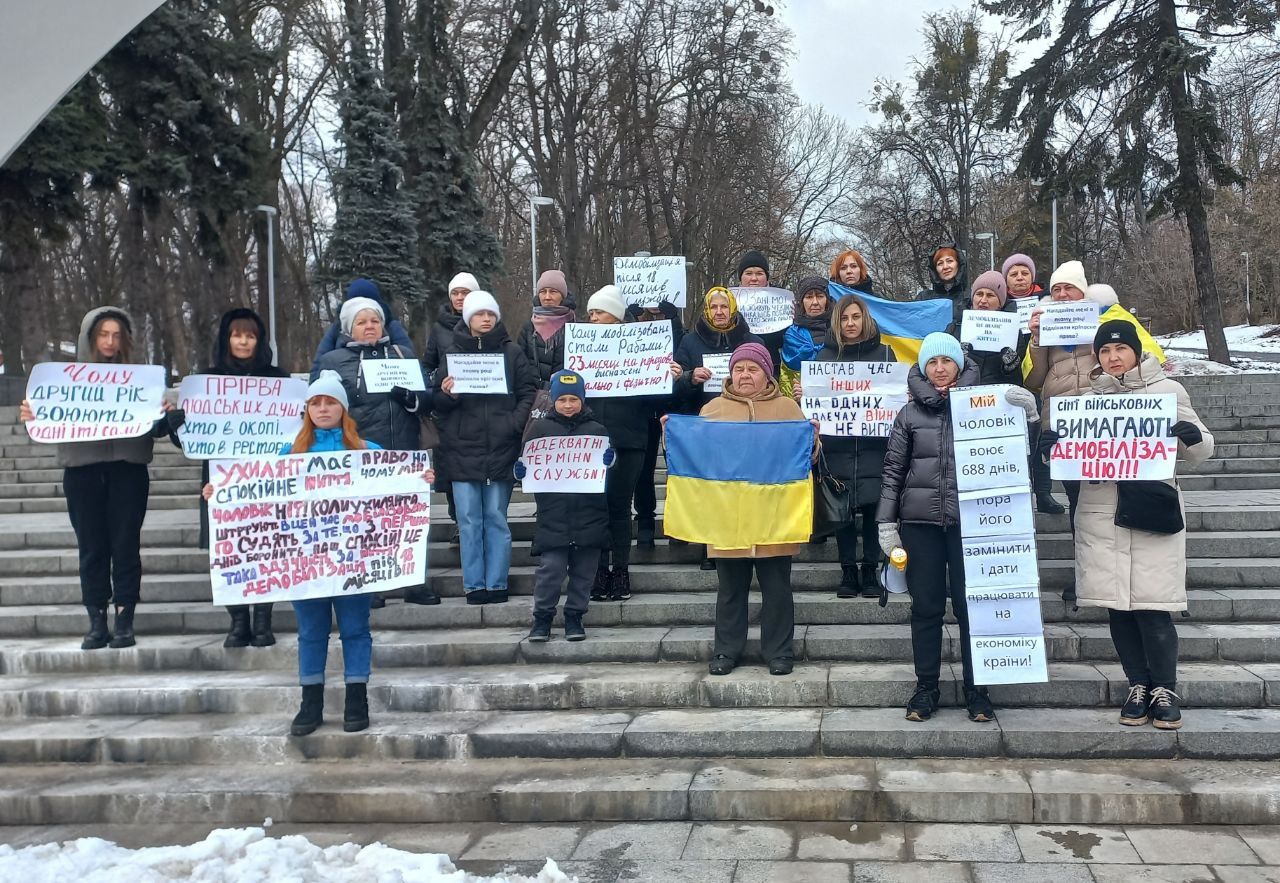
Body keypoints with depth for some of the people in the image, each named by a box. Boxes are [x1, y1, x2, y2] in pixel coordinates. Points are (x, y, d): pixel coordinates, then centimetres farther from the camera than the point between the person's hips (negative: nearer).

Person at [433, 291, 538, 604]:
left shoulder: (511, 352, 5)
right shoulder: (453, 353, 7)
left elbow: (529, 391, 3)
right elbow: (437, 401, 7)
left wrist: (515, 423, -11)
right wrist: (447, 394, -15)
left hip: (501, 448, -1)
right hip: (463, 449, 1)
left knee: (496, 519, 5)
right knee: (469, 520, 3)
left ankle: (496, 584, 12)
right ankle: (474, 585, 11)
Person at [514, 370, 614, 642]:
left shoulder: (596, 430, 8)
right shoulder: (540, 428, 6)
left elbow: (608, 462, 6)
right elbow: (525, 462, 7)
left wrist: (609, 459, -17)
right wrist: (520, 471, -15)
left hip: (589, 516, 2)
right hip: (553, 515, -1)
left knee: (583, 570, 7)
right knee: (550, 568, -5)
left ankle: (574, 617, 21)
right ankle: (542, 618, 10)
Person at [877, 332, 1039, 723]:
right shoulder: (911, 413, 6)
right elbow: (893, 470, 6)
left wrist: (1027, 416, -11)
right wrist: (886, 523, 0)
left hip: (970, 520, -1)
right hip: (921, 521, 1)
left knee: (971, 606, 3)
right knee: (926, 606, 5)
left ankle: (976, 688, 13)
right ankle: (926, 688, 15)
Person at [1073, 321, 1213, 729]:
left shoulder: (1166, 390, 5)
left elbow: (1198, 452, 8)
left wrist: (1194, 436, -15)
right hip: (1101, 514, 3)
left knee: (1151, 607, -5)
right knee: (1117, 606, 5)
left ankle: (1164, 690, 9)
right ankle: (1138, 686, 18)